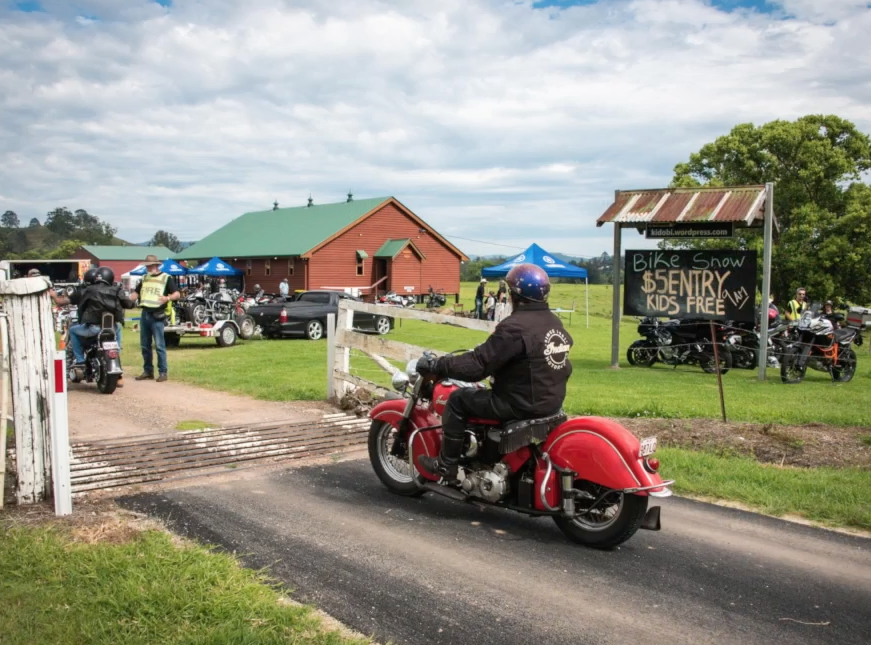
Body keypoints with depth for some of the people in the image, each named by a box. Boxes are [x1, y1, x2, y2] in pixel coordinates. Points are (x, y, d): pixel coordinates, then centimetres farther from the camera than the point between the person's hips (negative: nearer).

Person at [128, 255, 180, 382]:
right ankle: (148, 371, 18)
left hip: (157, 315, -6)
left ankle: (163, 372, -2)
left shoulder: (166, 278, -1)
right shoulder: (145, 278, 17)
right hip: (144, 314, 6)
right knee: (145, 345, 10)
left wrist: (168, 298, -28)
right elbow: (137, 293, 23)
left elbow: (177, 294, -8)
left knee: (159, 345, -7)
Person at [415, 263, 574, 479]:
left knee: (458, 400, 3)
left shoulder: (515, 326, -21)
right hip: (552, 401, 9)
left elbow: (478, 364, -22)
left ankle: (446, 464, 10)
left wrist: (437, 366, -14)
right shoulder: (554, 323, 6)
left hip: (522, 403, -9)